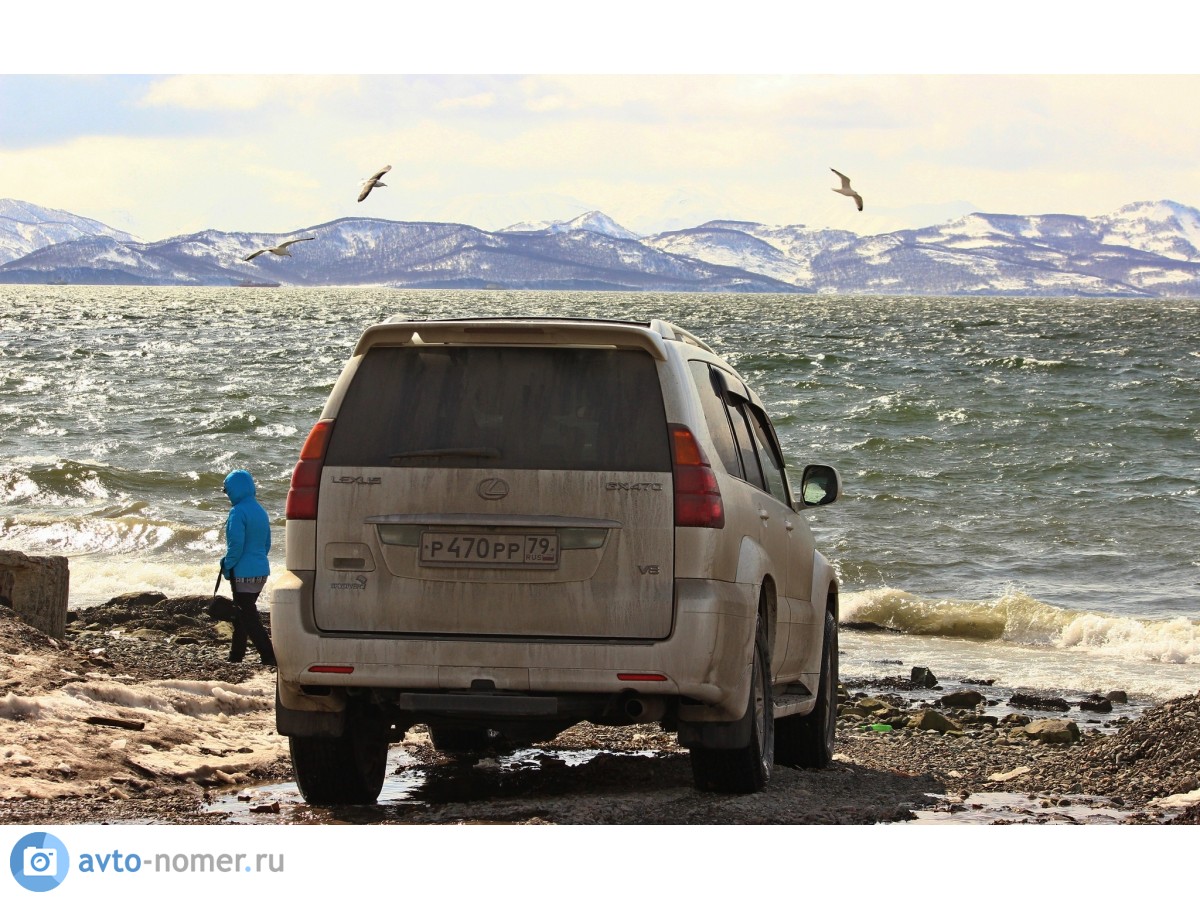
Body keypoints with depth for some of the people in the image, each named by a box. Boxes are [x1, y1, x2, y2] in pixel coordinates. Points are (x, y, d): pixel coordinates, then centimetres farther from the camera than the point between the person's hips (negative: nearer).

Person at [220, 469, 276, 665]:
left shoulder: (238, 512, -16)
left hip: (244, 573, -9)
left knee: (248, 617, -6)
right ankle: (236, 654, 29)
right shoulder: (260, 511, 12)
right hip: (261, 571, 9)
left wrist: (227, 566, -8)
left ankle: (269, 656, -15)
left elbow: (236, 544, -22)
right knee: (241, 614, 20)